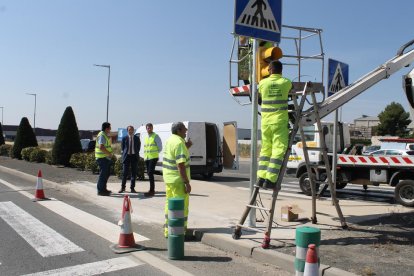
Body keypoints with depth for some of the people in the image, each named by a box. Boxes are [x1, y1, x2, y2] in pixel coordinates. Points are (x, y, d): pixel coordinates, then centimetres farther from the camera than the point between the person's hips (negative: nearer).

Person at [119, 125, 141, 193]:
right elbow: (122, 147, 11)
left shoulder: (137, 138, 6)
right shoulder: (124, 138, 3)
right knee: (125, 172, -2)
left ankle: (132, 188, 9)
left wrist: (136, 153, 7)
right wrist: (125, 153, 6)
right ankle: (122, 187, 11)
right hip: (126, 156, -1)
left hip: (134, 156, 1)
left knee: (134, 172, 2)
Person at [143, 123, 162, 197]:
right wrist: (145, 154, 12)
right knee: (149, 174, 9)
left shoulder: (156, 136, -5)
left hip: (153, 158, -7)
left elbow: (160, 147, -5)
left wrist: (155, 153, 0)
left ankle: (151, 191, -11)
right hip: (147, 158, 7)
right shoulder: (146, 137, 16)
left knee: (150, 173, -13)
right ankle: (152, 190, 18)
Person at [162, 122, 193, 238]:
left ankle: (168, 230, 26)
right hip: (178, 180, -9)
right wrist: (187, 183, -22)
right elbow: (180, 165, -24)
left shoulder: (169, 140, 10)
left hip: (168, 178, 9)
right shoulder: (179, 143, -19)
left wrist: (186, 148, 12)